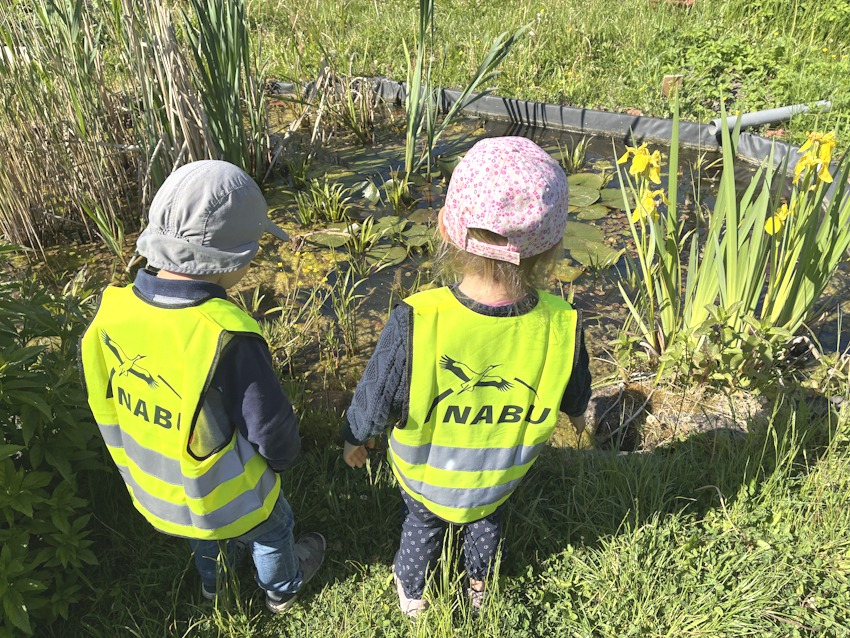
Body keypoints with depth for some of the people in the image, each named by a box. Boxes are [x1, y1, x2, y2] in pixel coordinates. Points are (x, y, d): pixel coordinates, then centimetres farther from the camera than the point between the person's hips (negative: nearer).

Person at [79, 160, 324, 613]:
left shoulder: (112, 310, -20)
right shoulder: (226, 338, -39)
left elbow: (104, 402, -3)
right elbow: (272, 428, -26)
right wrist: (282, 456, -2)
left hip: (153, 491, 5)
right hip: (228, 500, -5)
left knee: (207, 539, 36)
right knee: (271, 531, 28)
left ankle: (214, 584, 65)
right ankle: (282, 588, 57)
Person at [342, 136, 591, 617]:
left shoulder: (415, 323, -40)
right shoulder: (562, 328, -32)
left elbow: (375, 401, -23)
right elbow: (575, 397, -9)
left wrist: (356, 440, 1)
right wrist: (578, 415, 16)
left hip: (425, 473, -1)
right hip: (501, 477, 2)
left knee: (422, 525, 31)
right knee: (487, 521, 35)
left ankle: (412, 593, 60)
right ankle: (480, 586, 64)